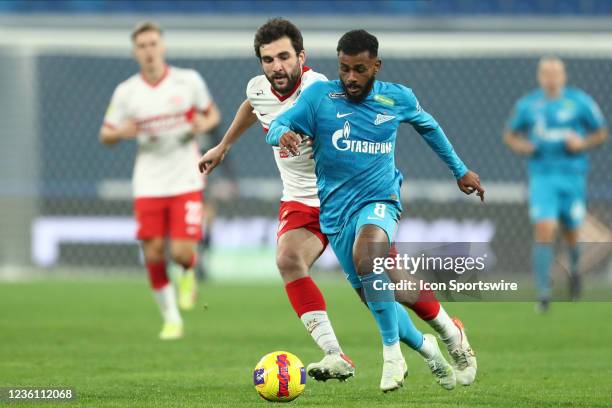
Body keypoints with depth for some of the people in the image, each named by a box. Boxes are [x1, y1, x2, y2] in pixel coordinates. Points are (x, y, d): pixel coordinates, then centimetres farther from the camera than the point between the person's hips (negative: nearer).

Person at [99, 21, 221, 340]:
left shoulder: (188, 81, -2)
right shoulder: (126, 92, -1)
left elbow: (213, 114, 11)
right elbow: (105, 135, 7)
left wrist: (204, 124, -12)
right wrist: (121, 132, -16)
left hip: (186, 181, -1)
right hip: (149, 185, 1)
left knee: (182, 252, -12)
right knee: (153, 255, -1)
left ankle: (188, 273, 26)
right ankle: (171, 319, 16)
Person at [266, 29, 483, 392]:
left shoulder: (398, 98, 2)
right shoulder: (319, 95, -3)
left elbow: (428, 127, 21)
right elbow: (277, 127, -10)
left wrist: (460, 170, 28)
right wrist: (284, 134, -35)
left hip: (379, 198, -2)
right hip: (336, 208, 2)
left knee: (365, 256, -35)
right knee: (374, 299, 4)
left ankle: (393, 353, -24)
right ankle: (426, 347, 30)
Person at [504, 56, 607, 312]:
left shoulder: (580, 102, -1)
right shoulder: (527, 105, 4)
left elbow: (601, 133, 7)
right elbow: (510, 135, 16)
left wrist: (583, 143, -12)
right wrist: (520, 145, -6)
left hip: (572, 175, 0)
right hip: (542, 176, 0)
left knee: (571, 232, 9)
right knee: (544, 229, -15)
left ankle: (575, 268, 44)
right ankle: (543, 293, -13)